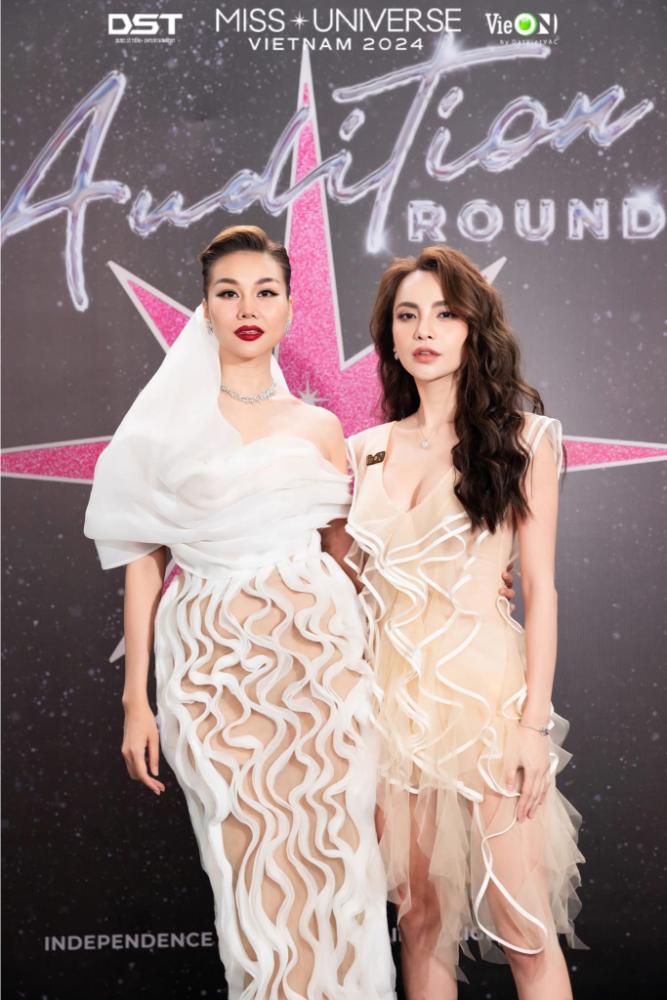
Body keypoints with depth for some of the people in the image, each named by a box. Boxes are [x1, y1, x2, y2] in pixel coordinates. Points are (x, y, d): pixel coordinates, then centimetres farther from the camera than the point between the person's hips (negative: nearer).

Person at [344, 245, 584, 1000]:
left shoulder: (522, 438, -1)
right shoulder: (363, 451, 8)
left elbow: (539, 588, -3)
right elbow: (351, 581, 10)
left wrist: (535, 723, -9)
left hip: (483, 685, -3)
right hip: (391, 691, 3)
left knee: (524, 929, 2)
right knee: (421, 914, 12)